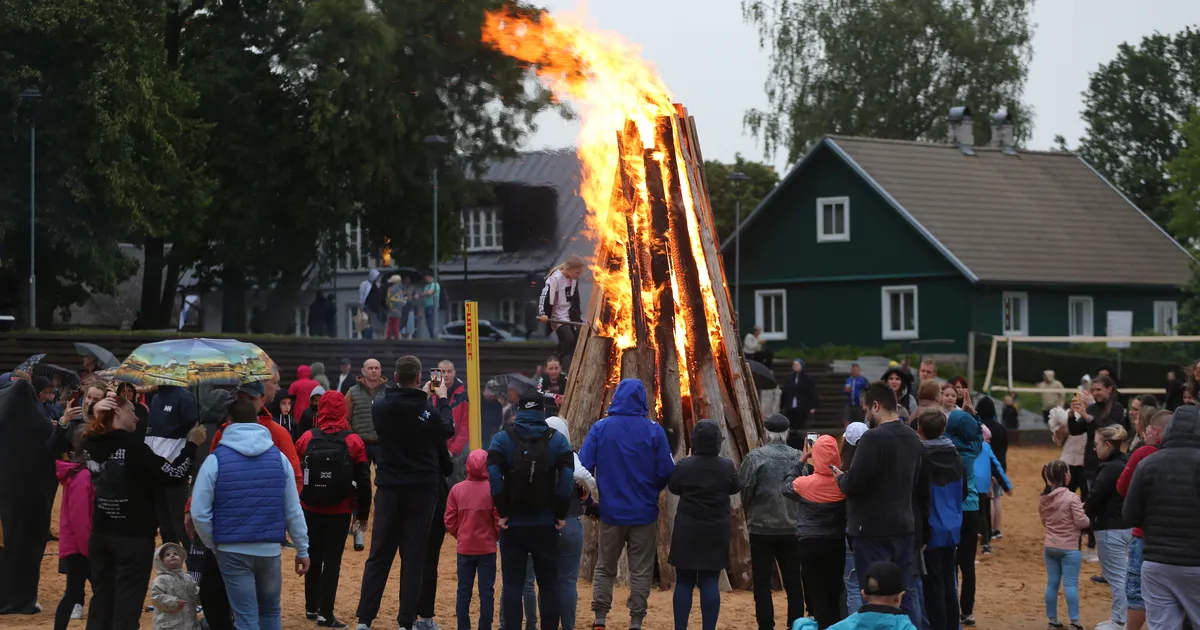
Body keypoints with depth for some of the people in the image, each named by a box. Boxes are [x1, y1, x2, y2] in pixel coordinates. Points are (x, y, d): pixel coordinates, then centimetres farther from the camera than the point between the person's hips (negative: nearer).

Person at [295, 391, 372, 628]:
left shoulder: (306, 439, -3)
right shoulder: (353, 442, -7)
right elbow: (363, 481, -4)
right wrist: (363, 514, 5)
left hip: (310, 510, 2)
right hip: (339, 512, -2)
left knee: (313, 558, 17)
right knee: (332, 561, 1)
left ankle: (312, 608, 26)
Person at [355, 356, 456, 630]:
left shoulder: (379, 406, -4)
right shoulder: (427, 409, -14)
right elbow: (447, 431, 3)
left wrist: (423, 397, 21)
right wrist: (442, 399, 15)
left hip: (388, 487, 3)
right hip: (421, 488, -3)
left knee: (379, 555, 8)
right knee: (413, 555, 3)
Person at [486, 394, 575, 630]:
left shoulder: (503, 438, 0)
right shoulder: (557, 439, 1)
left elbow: (493, 475, -12)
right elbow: (567, 477, -9)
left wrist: (502, 512, -7)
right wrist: (561, 514, -4)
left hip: (513, 523, 0)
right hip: (545, 524, 0)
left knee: (512, 584, 3)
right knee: (548, 583, 9)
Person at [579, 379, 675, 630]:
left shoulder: (600, 428, -4)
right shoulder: (653, 430, -7)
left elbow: (583, 467, -7)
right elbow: (667, 472, -8)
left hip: (611, 512, 1)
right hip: (644, 513, -1)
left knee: (605, 568, 14)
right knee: (641, 571, 7)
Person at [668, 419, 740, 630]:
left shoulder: (684, 465, -9)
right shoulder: (727, 467, -7)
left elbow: (673, 488, 7)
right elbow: (736, 488, 10)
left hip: (687, 531, -1)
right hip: (716, 532, 1)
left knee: (684, 582, 6)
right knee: (710, 583, 3)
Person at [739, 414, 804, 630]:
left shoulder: (755, 457, -10)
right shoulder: (798, 457, -1)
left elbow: (743, 490, -9)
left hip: (762, 528, -3)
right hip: (792, 528, 3)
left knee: (762, 582, 4)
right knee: (793, 581, 12)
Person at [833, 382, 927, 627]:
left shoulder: (873, 438, -17)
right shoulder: (913, 438, 9)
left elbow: (853, 485, -20)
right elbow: (922, 485, 18)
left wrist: (840, 478, 0)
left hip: (873, 531, -8)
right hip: (904, 527, 8)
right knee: (906, 595, 12)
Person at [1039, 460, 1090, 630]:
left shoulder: (1043, 499, 4)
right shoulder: (1071, 498, -17)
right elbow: (1082, 522, -15)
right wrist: (1084, 511, 3)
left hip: (1050, 547, 6)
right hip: (1069, 548, -6)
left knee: (1052, 584, 10)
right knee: (1070, 584, -3)